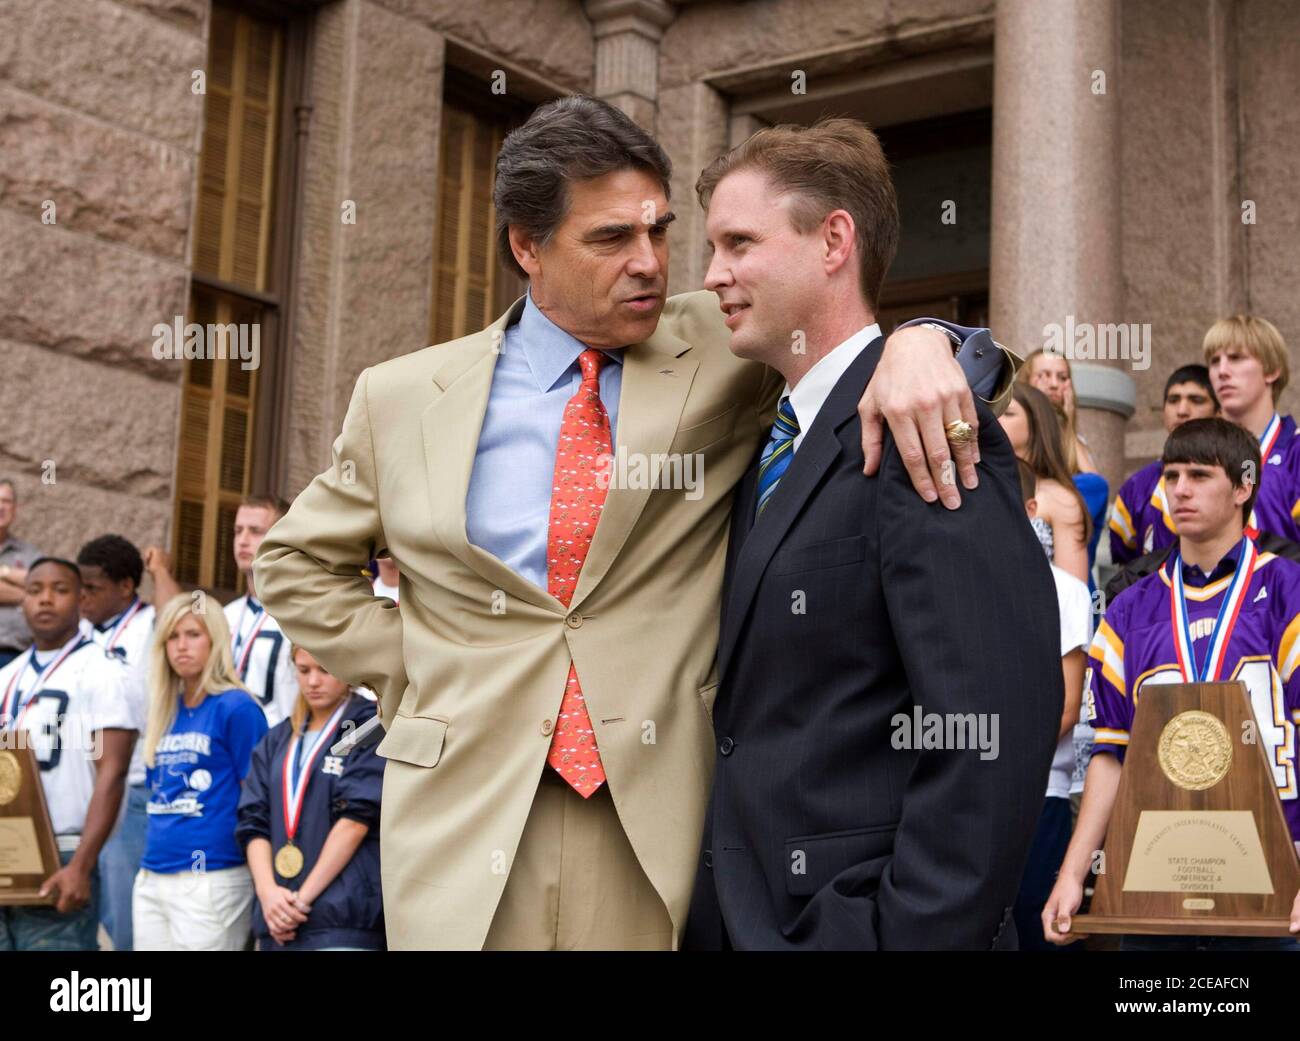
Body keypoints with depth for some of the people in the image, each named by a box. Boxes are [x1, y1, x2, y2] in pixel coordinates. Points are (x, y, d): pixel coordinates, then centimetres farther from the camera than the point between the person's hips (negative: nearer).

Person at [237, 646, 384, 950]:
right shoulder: (277, 740, 20)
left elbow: (356, 819, -8)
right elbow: (254, 823, 11)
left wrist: (302, 899, -10)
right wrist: (267, 890, -8)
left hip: (344, 923, -6)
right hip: (277, 924, 6)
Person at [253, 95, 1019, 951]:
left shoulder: (722, 355, 2)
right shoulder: (402, 399, 6)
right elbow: (297, 564, 19)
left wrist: (917, 343, -20)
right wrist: (411, 662, 6)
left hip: (663, 833, -1)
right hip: (469, 825, 1)